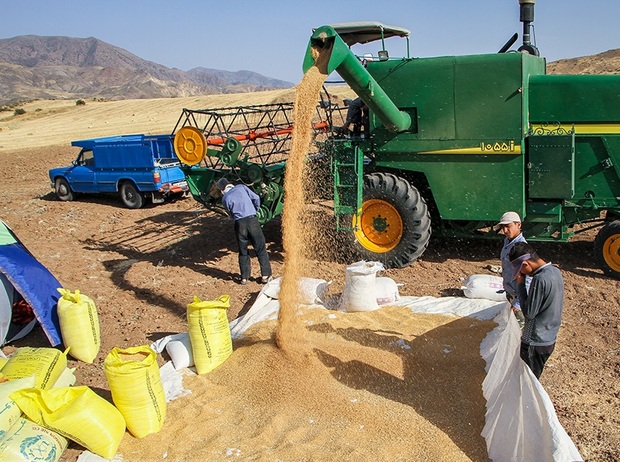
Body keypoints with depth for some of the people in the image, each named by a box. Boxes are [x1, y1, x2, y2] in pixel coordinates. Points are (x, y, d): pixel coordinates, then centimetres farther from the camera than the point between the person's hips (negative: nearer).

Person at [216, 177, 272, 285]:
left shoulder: (224, 198, 11)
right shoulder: (241, 187, 10)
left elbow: (231, 214, 15)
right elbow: (256, 198, 5)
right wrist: (256, 210, 22)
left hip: (239, 223, 1)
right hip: (252, 219, -1)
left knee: (243, 251, 15)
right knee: (260, 249, 9)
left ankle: (244, 277, 18)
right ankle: (265, 275, 13)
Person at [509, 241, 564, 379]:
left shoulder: (540, 279, -28)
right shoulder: (555, 271, 2)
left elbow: (529, 312, -20)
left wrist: (520, 285, -16)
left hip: (535, 343, -9)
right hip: (549, 339, 9)